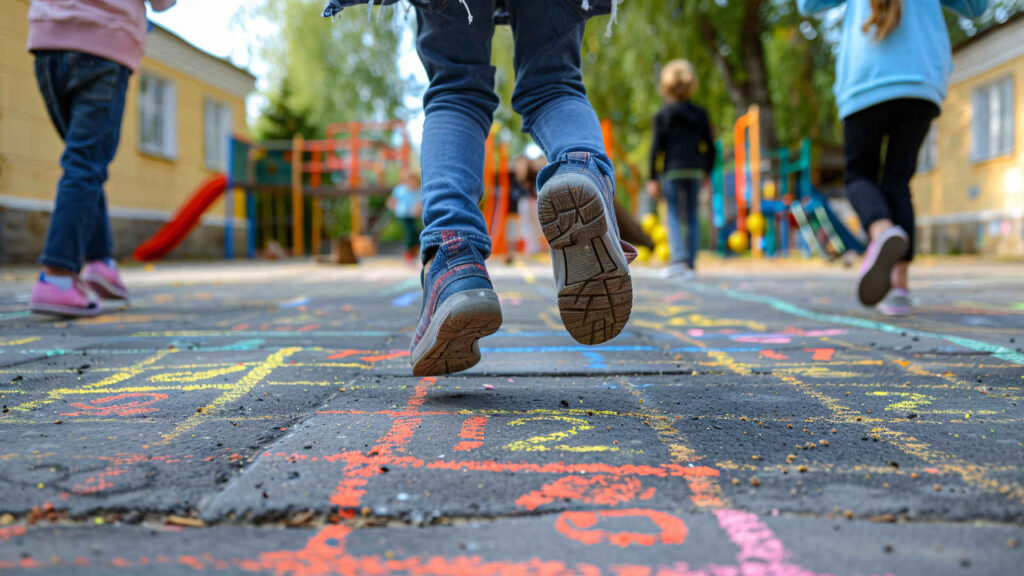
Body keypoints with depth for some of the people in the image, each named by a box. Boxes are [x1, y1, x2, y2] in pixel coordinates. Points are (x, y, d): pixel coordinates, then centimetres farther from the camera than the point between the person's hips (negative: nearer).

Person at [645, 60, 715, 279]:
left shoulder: (663, 115, -2)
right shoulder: (700, 114, 8)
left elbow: (656, 148, -5)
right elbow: (710, 147, 9)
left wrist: (652, 178, -2)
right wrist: (707, 171, 20)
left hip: (673, 171, -3)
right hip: (695, 170, 3)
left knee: (674, 217, 0)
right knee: (692, 216, 9)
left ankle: (678, 259, -16)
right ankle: (690, 264, 9)